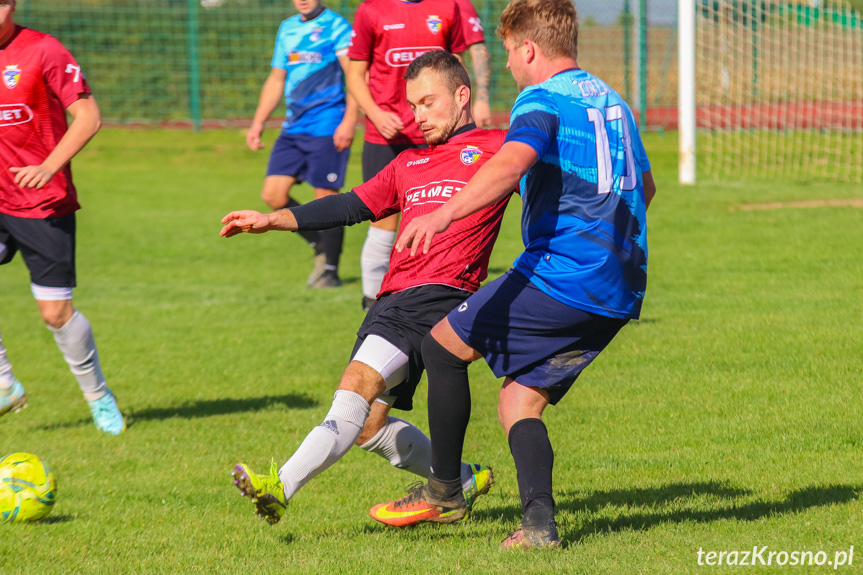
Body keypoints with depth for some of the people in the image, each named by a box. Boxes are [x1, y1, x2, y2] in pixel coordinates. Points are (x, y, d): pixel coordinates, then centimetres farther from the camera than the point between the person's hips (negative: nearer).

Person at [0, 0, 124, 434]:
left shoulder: (41, 51, -10)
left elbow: (89, 117, -10)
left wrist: (49, 167, -21)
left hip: (45, 203, -4)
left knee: (56, 312, -1)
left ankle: (98, 396, 20)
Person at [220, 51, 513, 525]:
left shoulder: (495, 149, 8)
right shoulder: (409, 164, 28)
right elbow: (352, 206, 26)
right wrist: (272, 220, 19)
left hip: (440, 291, -8)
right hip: (393, 298, 8)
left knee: (360, 381, -25)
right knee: (368, 425, 4)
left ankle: (281, 489, -35)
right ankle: (466, 481, 23)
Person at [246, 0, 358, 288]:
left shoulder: (337, 26, -5)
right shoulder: (287, 28, 17)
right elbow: (276, 79, 24)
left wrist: (349, 121, -23)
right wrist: (258, 123, 19)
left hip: (327, 128, -7)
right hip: (293, 127, 7)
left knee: (326, 197, -5)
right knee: (273, 195, 0)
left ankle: (329, 270, 7)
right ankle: (321, 246, 17)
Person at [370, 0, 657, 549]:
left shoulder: (543, 100, -6)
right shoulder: (612, 102, 21)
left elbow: (512, 162, -28)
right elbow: (644, 185, 36)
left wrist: (444, 214, -41)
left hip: (563, 273, -9)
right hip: (622, 294, 9)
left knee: (443, 345, 7)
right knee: (520, 401, 11)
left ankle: (444, 492, 12)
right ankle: (539, 523, -9)